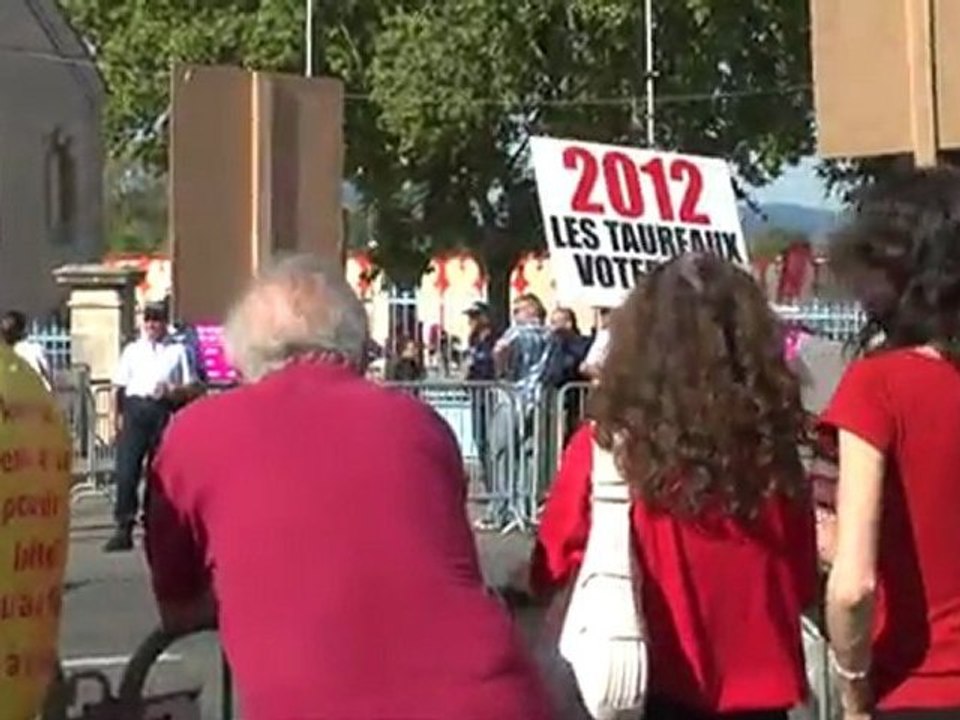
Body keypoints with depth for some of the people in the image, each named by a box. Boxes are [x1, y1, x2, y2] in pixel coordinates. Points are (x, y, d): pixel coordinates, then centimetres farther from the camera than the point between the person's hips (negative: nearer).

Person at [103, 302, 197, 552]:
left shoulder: (177, 351, 11)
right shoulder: (132, 350, 17)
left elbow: (189, 388, 8)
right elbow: (119, 386, 14)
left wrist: (171, 392, -12)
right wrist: (118, 416, 2)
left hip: (164, 410, -1)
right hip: (135, 406, 1)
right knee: (126, 468, -9)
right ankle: (124, 528, -9)